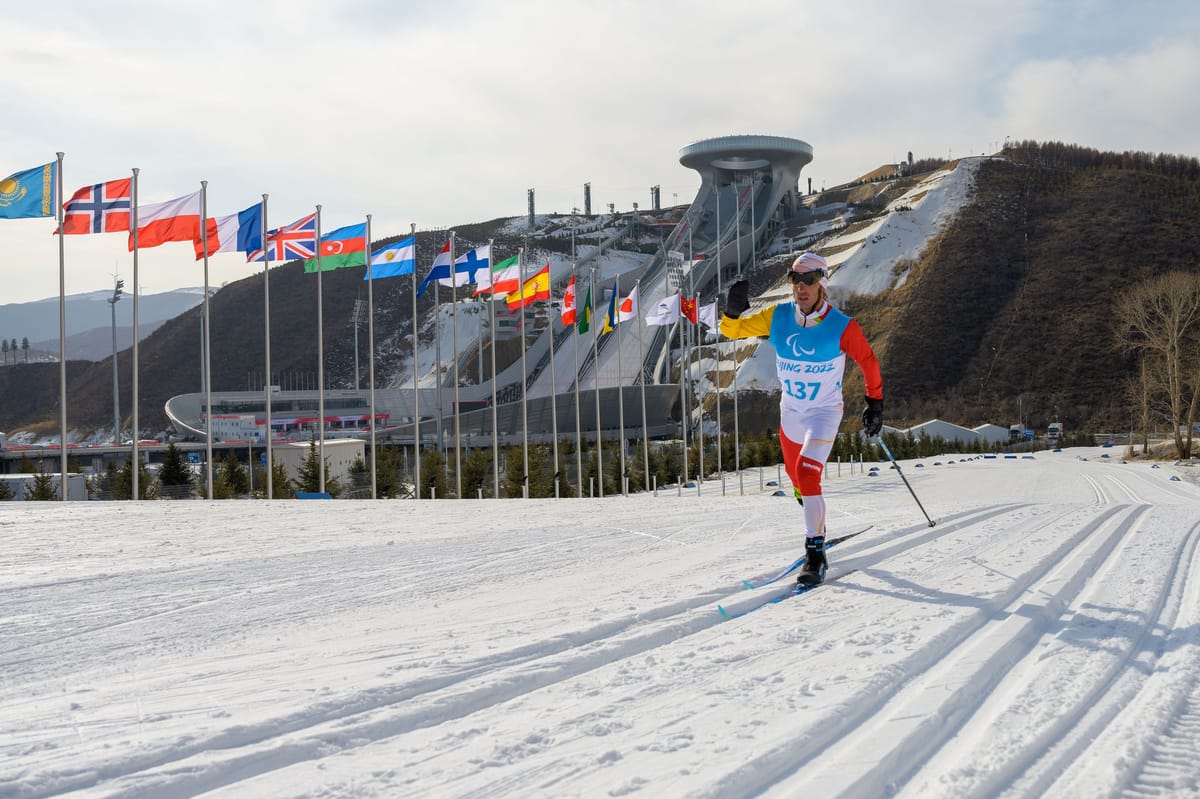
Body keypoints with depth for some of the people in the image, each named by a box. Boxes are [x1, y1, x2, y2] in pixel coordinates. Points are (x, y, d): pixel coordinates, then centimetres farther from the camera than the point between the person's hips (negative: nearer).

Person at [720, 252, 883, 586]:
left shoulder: (841, 327, -20)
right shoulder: (778, 317, -11)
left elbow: (868, 361, -4)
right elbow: (733, 330, -4)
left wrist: (875, 402, 1)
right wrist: (733, 310, -26)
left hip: (825, 411, -5)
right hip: (790, 411, 5)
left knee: (807, 474, -23)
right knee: (796, 475, 20)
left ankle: (815, 553, -15)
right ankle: (817, 527, 47)